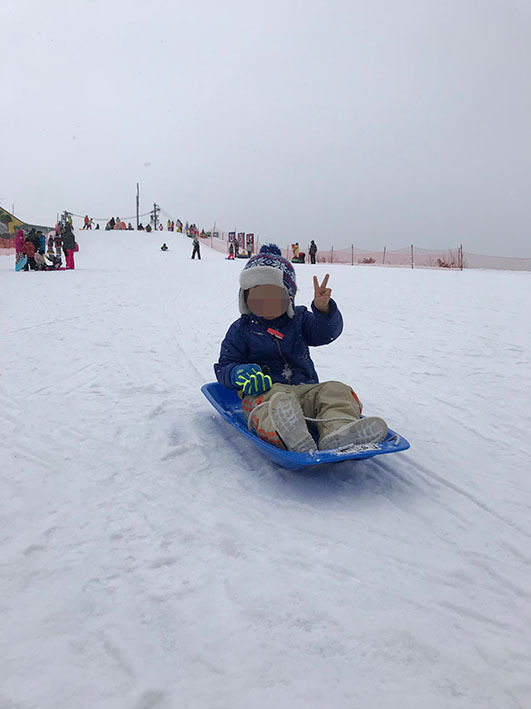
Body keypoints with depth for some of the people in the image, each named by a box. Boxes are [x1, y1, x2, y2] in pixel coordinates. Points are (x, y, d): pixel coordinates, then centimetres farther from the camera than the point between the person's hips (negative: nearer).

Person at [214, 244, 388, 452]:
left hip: (305, 389, 4)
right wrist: (238, 374, -15)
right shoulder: (241, 330, 11)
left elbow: (326, 332, 1)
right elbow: (224, 366, 9)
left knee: (336, 391, -22)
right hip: (266, 392, -4)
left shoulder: (299, 319, 17)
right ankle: (288, 436, -71)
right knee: (280, 401, -38)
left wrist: (323, 309, -20)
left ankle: (337, 430, -52)